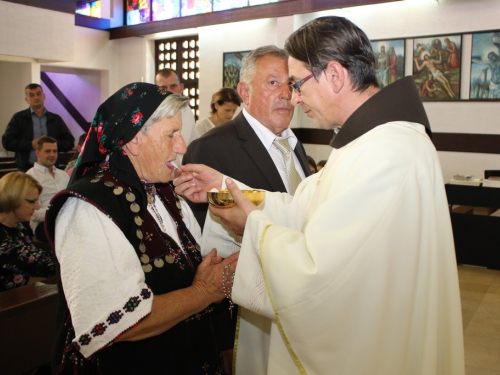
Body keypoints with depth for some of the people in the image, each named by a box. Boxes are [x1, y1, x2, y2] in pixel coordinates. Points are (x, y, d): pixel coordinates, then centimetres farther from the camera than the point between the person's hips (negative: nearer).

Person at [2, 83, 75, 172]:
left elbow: (69, 141, 11)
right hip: (26, 169, -1)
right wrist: (31, 144, -10)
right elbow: (7, 142, 1)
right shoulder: (18, 118, 7)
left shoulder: (56, 119, 13)